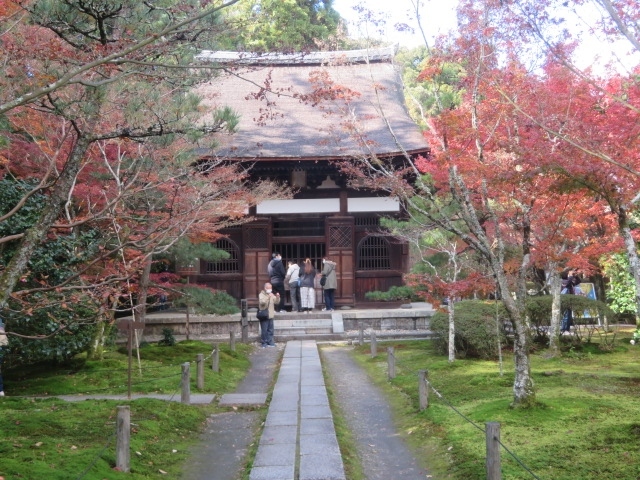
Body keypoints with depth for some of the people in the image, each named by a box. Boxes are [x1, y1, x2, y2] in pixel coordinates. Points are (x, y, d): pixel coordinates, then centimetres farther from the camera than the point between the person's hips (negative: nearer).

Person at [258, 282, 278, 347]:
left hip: (270, 315, 6)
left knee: (270, 330, 9)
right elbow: (262, 302, -23)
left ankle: (270, 342, 16)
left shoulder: (272, 295, 14)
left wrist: (277, 297, -10)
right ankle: (263, 343, 4)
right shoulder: (261, 295, -6)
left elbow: (276, 302, 9)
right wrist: (268, 297, -30)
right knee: (264, 330, -5)